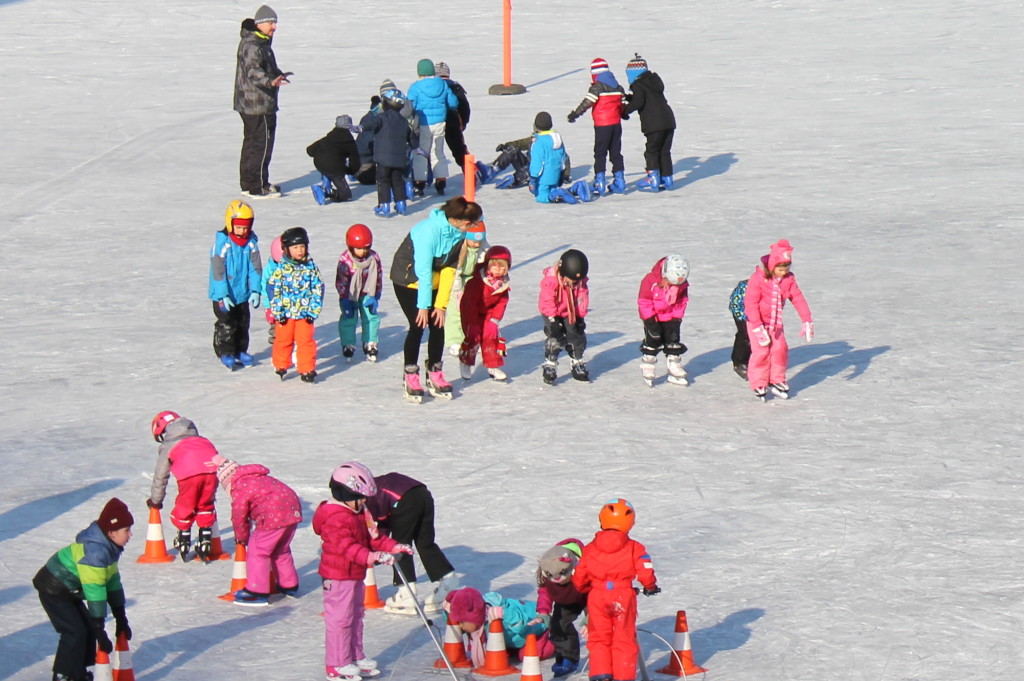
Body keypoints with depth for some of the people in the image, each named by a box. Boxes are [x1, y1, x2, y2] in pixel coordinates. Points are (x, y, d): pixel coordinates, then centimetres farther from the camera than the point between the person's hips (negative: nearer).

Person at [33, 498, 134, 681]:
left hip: (69, 591, 10)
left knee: (88, 629, 10)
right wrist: (100, 630, -29)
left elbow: (113, 581, 8)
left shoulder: (109, 548, 0)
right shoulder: (94, 551, -32)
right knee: (75, 632, -15)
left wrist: (121, 618, 9)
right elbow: (94, 591, -32)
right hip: (53, 590, -10)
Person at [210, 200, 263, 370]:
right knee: (226, 324, 0)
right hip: (224, 295, -5)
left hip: (243, 293, 5)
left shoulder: (251, 241, -5)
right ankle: (226, 353, 12)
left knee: (242, 323, 15)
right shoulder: (221, 242, -18)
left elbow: (255, 267, 0)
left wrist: (255, 290, -6)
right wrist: (223, 295, -20)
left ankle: (240, 351, 28)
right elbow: (218, 270, -18)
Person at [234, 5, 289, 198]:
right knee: (262, 143, -8)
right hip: (258, 104, -11)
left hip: (248, 104, 11)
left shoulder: (262, 43, 16)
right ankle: (257, 187, -5)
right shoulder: (252, 45, -19)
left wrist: (279, 74, 49)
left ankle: (247, 183, 25)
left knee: (251, 142, 17)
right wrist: (269, 82, -50)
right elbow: (253, 71, -34)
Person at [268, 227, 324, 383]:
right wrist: (277, 311, -8)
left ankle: (307, 369, 10)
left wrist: (314, 310, -4)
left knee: (306, 341, 0)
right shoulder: (282, 268, -6)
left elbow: (318, 289, 2)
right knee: (283, 340, 11)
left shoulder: (311, 267, -2)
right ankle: (281, 366, 29)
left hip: (305, 312, 0)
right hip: (285, 313, 0)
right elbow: (273, 289, -4)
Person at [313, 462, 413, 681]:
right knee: (340, 619, -4)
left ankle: (356, 657, 31)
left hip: (355, 576, 11)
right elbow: (347, 546, -33)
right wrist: (371, 557, -44)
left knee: (355, 616, 19)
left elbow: (372, 537, 17)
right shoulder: (335, 519, -23)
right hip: (338, 578, -11)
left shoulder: (359, 514, 11)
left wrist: (394, 547, 3)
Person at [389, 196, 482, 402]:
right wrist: (424, 305, -23)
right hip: (408, 278, -6)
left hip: (433, 279, 6)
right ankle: (411, 379, -1)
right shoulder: (429, 231, -32)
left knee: (438, 325, 1)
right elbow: (423, 271, -28)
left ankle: (435, 376, 12)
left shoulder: (459, 234, -11)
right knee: (418, 326, -11)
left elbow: (450, 269, -7)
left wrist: (441, 304, -9)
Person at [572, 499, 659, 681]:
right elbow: (645, 573, -10)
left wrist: (588, 590, 29)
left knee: (598, 638, 12)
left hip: (597, 598, 1)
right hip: (623, 597, -1)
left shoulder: (589, 549, 4)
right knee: (624, 639, 8)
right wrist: (650, 587, 13)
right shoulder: (634, 548, -3)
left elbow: (579, 579, 6)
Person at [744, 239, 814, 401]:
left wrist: (807, 321, -8)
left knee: (780, 350, 3)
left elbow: (798, 299, -3)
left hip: (776, 323, 5)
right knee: (761, 352, -8)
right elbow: (751, 303, -24)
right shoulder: (758, 278, -25)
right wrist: (758, 327, -26)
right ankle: (759, 385, 3)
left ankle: (776, 381, 18)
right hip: (757, 321, -5)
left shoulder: (789, 279, -7)